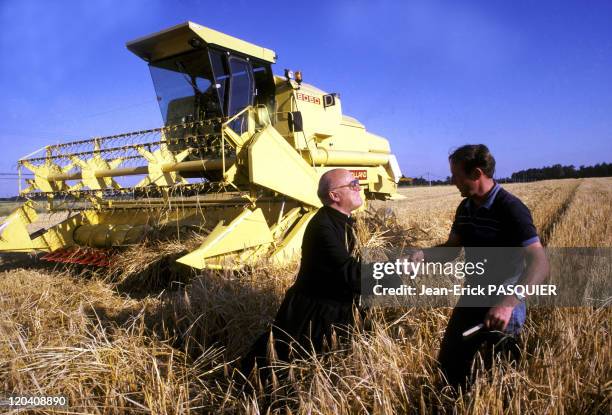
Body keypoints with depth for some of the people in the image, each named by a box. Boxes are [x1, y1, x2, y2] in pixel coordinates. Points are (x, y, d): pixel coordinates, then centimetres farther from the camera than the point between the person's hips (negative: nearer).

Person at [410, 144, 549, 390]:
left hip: (503, 305, -7)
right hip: (472, 298, 7)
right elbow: (451, 250, 8)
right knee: (448, 363, 17)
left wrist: (508, 303, -40)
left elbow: (539, 263, -27)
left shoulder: (511, 209, -20)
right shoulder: (465, 208, 3)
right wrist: (422, 255, -13)